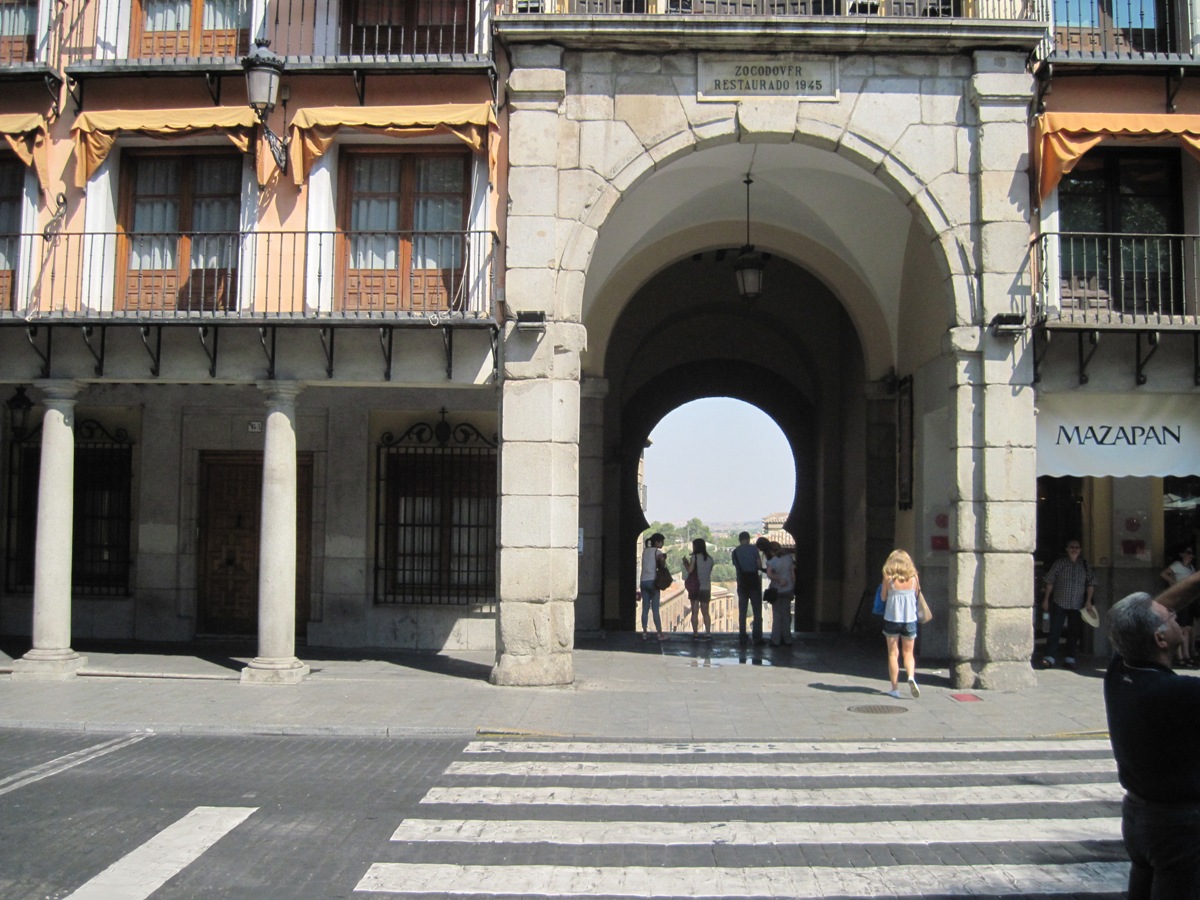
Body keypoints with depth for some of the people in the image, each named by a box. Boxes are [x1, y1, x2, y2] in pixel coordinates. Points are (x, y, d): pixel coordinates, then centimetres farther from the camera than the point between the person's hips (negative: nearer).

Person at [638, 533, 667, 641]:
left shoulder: (645, 550, 14)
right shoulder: (657, 551, -5)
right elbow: (661, 558, -25)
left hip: (644, 581, 5)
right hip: (653, 580, -5)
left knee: (645, 608, 7)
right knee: (655, 609, -3)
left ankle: (644, 632, 5)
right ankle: (660, 633, 0)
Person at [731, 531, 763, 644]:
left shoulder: (735, 552, 4)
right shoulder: (753, 548, -6)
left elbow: (736, 568, 2)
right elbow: (759, 565, -7)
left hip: (742, 583, 3)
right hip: (754, 581, -3)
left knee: (742, 612, 9)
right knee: (757, 611, 2)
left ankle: (742, 638, 7)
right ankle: (757, 638, -4)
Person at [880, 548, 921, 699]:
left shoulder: (888, 577, -9)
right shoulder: (914, 577, -4)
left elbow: (883, 597, -2)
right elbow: (916, 595, 7)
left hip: (892, 619, -1)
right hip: (910, 619, 1)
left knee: (893, 654, 9)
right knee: (908, 653, 13)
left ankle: (895, 688, 10)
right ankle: (911, 676, -13)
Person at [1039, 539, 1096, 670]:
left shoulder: (1085, 565, 6)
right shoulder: (1059, 563, 0)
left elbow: (1090, 584, 8)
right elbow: (1050, 582, 2)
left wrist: (1088, 601, 0)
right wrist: (1046, 599, 0)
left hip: (1078, 605, 2)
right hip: (1059, 604, -2)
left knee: (1074, 632, 6)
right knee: (1055, 630, -7)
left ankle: (1069, 659, 14)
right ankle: (1049, 657, -8)